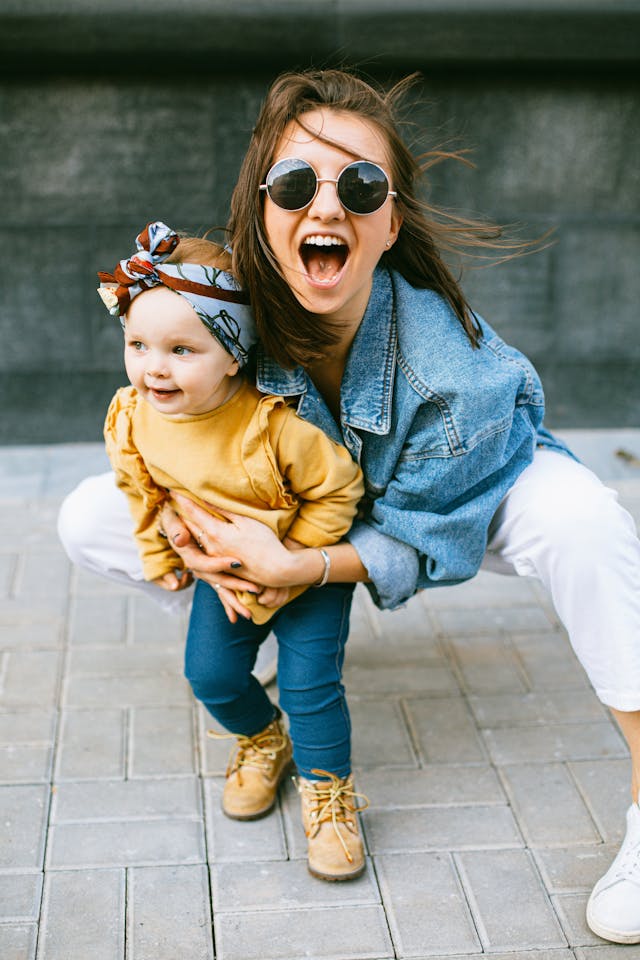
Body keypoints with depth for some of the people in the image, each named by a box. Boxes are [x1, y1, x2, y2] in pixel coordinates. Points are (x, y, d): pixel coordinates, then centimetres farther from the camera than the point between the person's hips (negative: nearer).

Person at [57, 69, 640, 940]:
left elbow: (428, 539, -26)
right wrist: (178, 503, -26)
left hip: (469, 494, -4)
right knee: (89, 520, -7)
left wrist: (290, 566, -39)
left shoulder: (454, 366, -37)